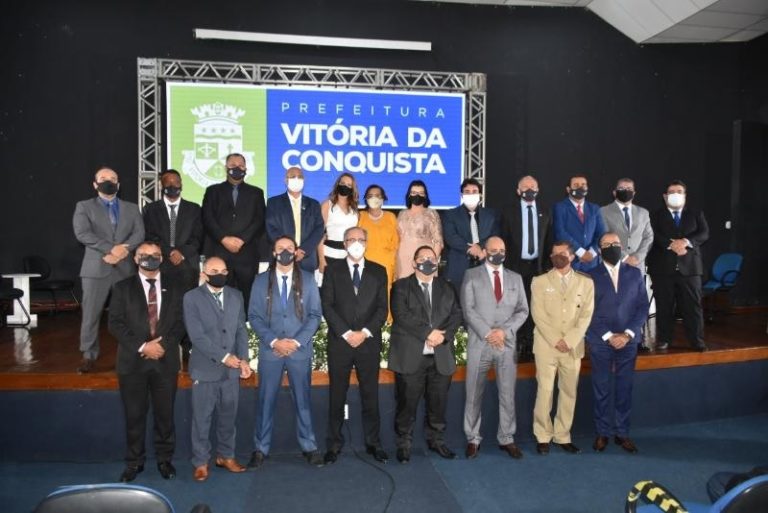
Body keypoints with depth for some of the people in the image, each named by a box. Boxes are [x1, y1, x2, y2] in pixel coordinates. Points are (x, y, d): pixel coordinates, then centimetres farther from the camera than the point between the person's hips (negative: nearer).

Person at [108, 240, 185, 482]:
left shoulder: (174, 288, 7)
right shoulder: (122, 288, 3)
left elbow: (180, 323, 4)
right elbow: (115, 324, -4)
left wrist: (163, 345, -12)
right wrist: (142, 346, -14)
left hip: (165, 360, 1)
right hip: (133, 361, -1)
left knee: (165, 413, 8)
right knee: (134, 415, 8)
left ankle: (165, 459, 24)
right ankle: (134, 462, 23)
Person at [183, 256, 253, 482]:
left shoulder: (236, 295, 7)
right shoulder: (192, 298, -6)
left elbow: (241, 329, 7)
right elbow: (196, 336, -13)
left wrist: (243, 359, -5)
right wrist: (224, 357, -16)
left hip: (231, 369, 4)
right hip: (205, 368, -4)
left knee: (228, 416, 13)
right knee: (202, 418, 6)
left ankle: (226, 456, 29)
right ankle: (201, 462, 21)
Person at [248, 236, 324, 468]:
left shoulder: (308, 279, 3)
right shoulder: (261, 281, 4)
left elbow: (315, 315, 0)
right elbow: (254, 316, 0)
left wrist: (297, 341, -10)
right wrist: (274, 341, -11)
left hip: (300, 350, 0)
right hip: (270, 350, 0)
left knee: (303, 400, 8)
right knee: (266, 401, 6)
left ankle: (309, 447, 19)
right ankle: (261, 449, 18)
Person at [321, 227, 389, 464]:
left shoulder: (378, 271, 8)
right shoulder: (332, 269, 5)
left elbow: (382, 308, 3)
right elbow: (327, 305, -3)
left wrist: (365, 332, -10)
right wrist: (346, 333, -11)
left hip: (369, 342, 1)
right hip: (339, 341, -1)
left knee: (370, 394, 7)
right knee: (337, 395, 6)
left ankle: (373, 443, 19)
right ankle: (334, 444, 17)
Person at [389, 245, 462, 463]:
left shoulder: (447, 288, 16)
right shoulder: (401, 287, 3)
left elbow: (456, 315, 5)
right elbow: (402, 316, -11)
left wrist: (442, 335, -13)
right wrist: (428, 333, -17)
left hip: (441, 357, 3)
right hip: (410, 356, -3)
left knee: (438, 402, 10)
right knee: (407, 403, 3)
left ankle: (436, 440, 28)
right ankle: (404, 443, 19)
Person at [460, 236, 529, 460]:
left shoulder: (515, 278, 12)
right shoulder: (471, 275, 3)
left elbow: (522, 310, 6)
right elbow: (468, 309, -5)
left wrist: (504, 331, -9)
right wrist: (487, 333, -13)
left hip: (507, 344, 3)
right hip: (479, 343, -2)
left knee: (507, 394, 7)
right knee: (474, 395, 4)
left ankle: (506, 439, 19)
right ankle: (473, 439, 15)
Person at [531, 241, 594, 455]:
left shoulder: (585, 282, 8)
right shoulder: (540, 282, 5)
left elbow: (586, 315, 1)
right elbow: (538, 315, -3)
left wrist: (569, 341, -10)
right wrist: (555, 340, -11)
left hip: (573, 347, 2)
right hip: (546, 345, -1)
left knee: (569, 392, 6)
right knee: (545, 391, -3)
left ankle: (563, 436, 17)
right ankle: (543, 437, 8)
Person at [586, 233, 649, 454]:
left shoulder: (635, 273, 7)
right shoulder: (591, 276, 0)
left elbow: (643, 307, 3)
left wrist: (628, 334, -7)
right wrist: (608, 336, -10)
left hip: (628, 341, 2)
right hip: (600, 342, -2)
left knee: (624, 389, 7)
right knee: (601, 389, 4)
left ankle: (622, 432, 19)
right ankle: (602, 433, 16)